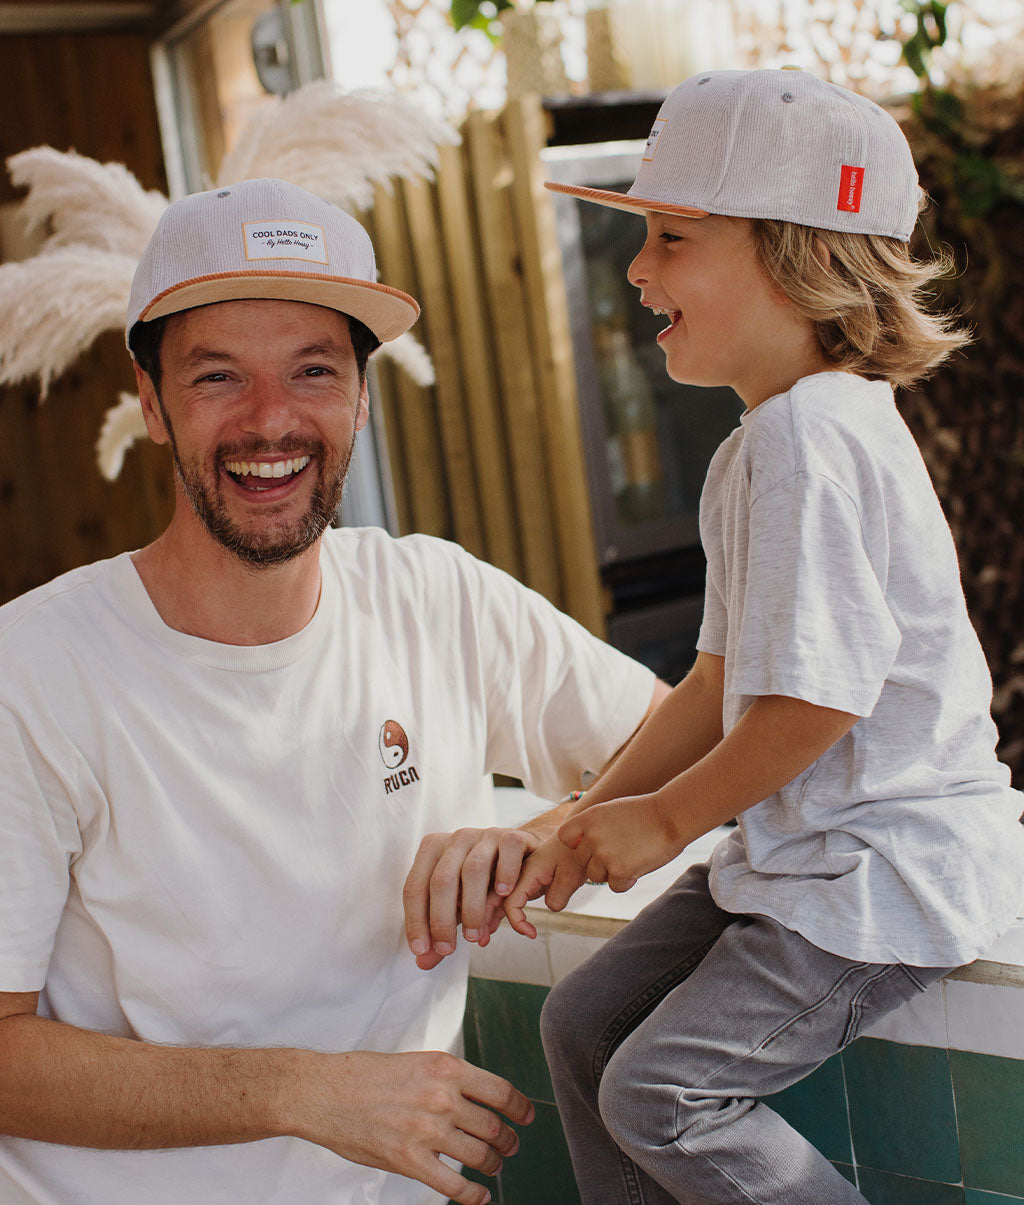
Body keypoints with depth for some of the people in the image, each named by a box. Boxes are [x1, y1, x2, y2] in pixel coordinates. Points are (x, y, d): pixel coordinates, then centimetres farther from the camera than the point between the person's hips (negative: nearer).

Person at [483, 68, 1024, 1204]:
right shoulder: (763, 441, 11)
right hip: (800, 853, 10)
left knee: (660, 1093, -11)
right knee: (581, 1023, 11)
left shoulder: (809, 437, -22)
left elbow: (817, 699, -25)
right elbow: (722, 680, 13)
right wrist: (585, 827, 9)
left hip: (887, 873, -10)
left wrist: (666, 819, -10)